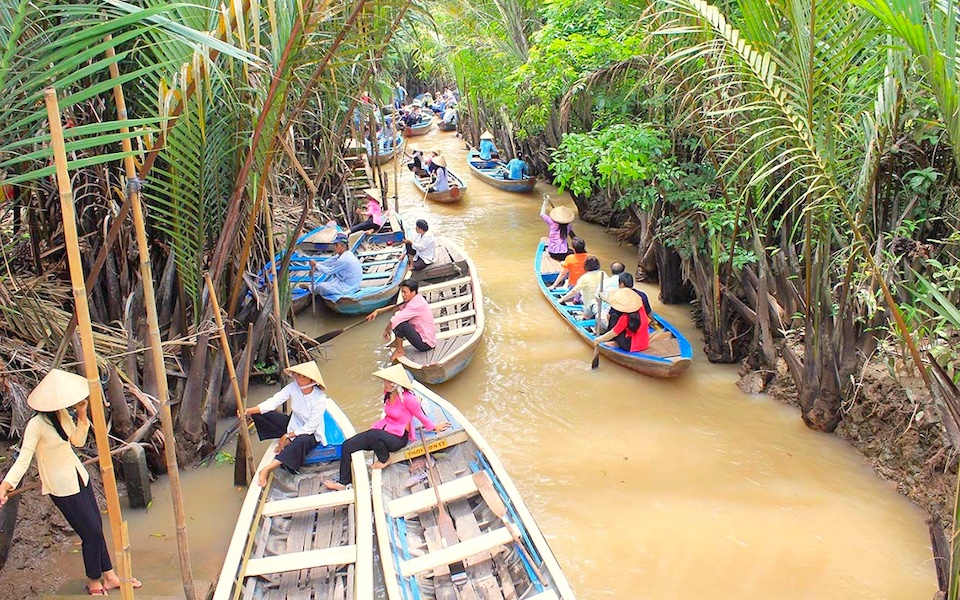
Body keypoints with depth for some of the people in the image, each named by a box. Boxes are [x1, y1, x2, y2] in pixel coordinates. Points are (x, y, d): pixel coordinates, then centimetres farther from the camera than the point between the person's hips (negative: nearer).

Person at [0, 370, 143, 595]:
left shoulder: (62, 414, -1)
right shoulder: (37, 425, -24)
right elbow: (24, 458, -27)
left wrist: (82, 415, -5)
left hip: (79, 476, 8)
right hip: (61, 486, -7)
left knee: (96, 528, 13)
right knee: (91, 532, -1)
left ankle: (109, 576, 27)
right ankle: (93, 583, 20)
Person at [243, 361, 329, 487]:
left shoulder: (319, 399, -27)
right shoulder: (293, 387, -16)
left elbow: (310, 428, -23)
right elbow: (273, 401, -22)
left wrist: (288, 436, -21)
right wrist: (250, 410, -36)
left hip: (311, 434, -5)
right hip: (293, 424, 6)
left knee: (301, 441, -43)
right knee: (260, 414, -11)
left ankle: (266, 470, -38)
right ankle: (286, 444, -4)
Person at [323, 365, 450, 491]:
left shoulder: (407, 398, -21)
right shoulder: (388, 393, 2)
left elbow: (421, 415, -5)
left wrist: (434, 427, 6)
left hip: (398, 437, -8)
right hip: (382, 430, 8)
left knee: (372, 435, -40)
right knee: (347, 446, -8)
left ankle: (384, 459, -8)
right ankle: (343, 482, 0)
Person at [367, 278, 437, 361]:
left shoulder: (416, 304, -24)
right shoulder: (415, 299, 4)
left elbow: (395, 320, -23)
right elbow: (396, 307, 8)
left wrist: (386, 330, -6)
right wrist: (378, 311, -1)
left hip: (426, 344, -10)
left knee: (399, 323, -18)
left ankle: (399, 350, -1)